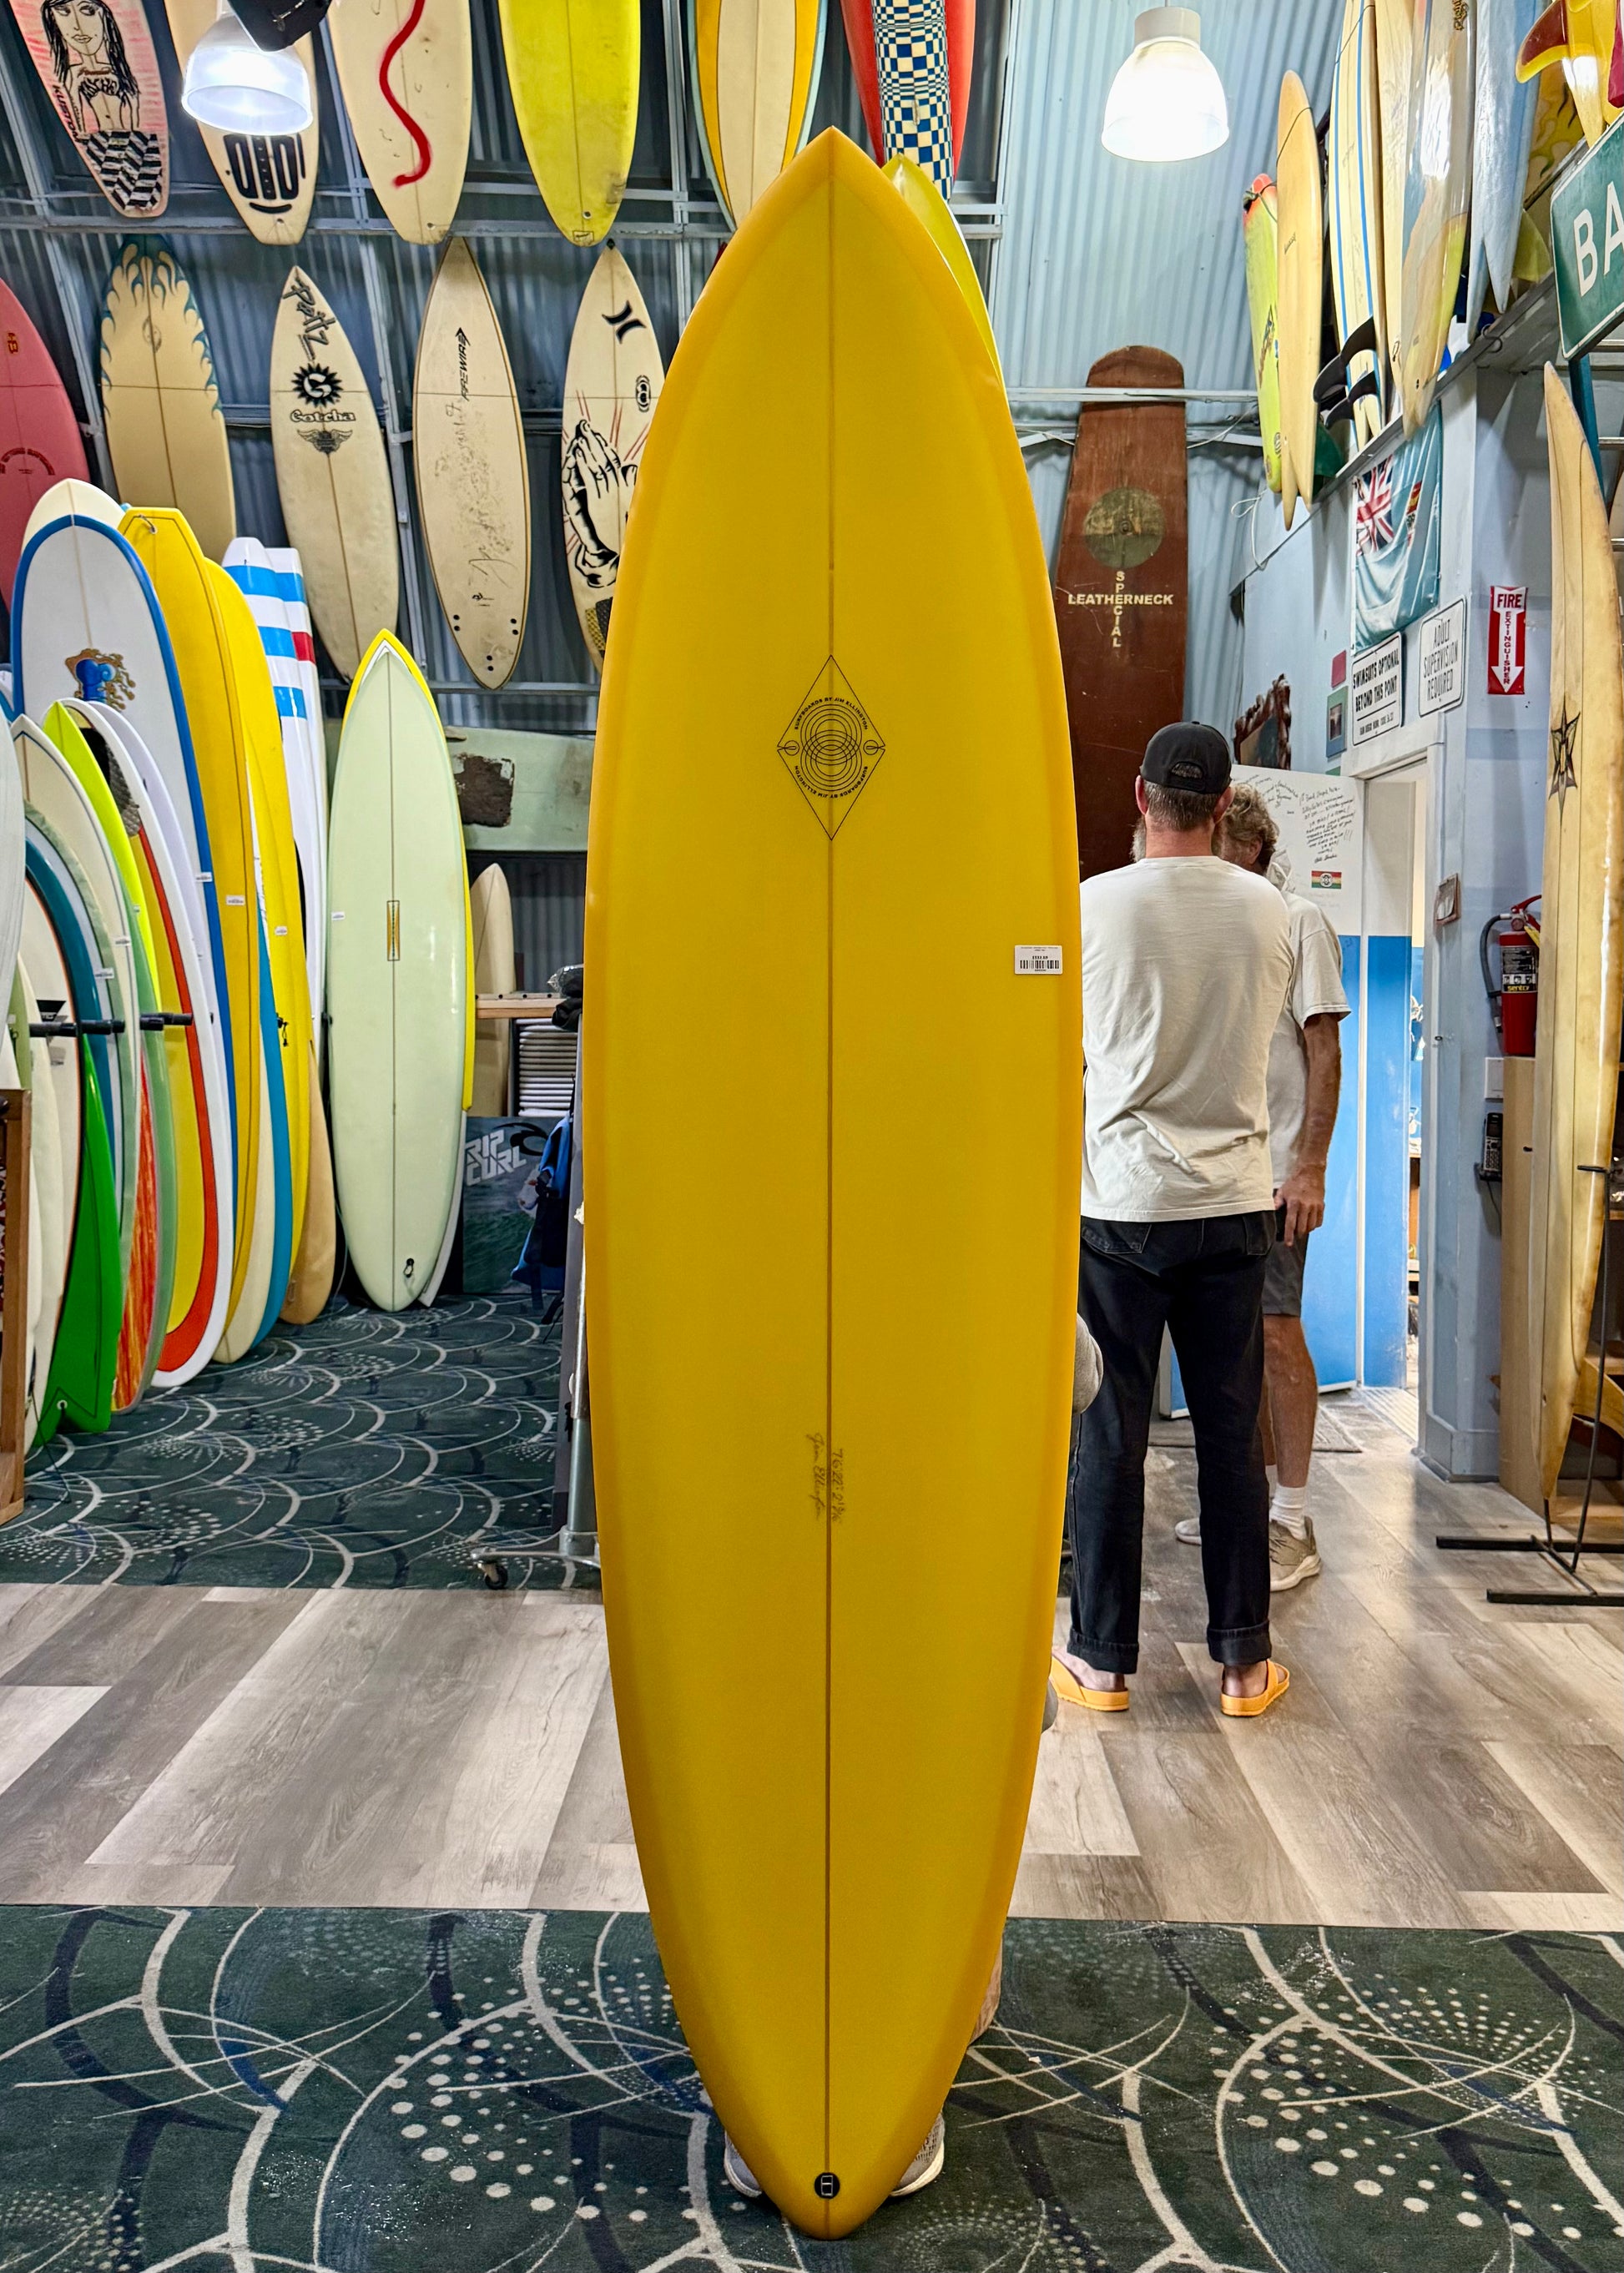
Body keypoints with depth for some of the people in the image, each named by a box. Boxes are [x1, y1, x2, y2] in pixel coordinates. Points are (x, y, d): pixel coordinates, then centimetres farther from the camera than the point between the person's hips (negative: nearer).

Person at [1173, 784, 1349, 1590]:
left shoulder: (1297, 920, -6)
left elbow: (1325, 1050, -10)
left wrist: (1310, 1167, -16)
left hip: (1274, 1167, -7)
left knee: (1275, 1332, -5)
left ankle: (1292, 1523, 4)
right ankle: (1255, 1494, 24)